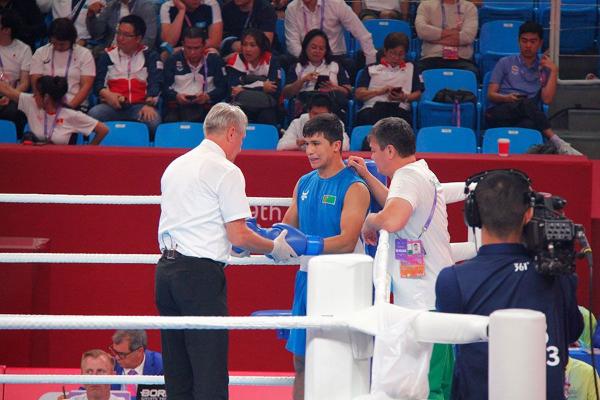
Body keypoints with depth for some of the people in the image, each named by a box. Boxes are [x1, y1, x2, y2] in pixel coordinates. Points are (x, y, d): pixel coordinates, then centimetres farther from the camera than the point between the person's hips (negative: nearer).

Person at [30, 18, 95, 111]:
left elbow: (86, 85, 1)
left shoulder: (84, 54, 8)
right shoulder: (40, 53, 13)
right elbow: (35, 82, 6)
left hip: (75, 106, -1)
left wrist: (70, 106, -13)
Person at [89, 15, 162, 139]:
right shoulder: (108, 55, 17)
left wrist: (149, 104, -19)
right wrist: (106, 94, -11)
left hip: (140, 105, -2)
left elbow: (155, 83, -1)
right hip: (113, 105, 2)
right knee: (94, 114, -32)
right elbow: (98, 82, 12)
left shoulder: (150, 57, 12)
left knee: (152, 120, -36)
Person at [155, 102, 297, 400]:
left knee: (177, 370, 12)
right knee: (210, 373, -6)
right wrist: (274, 248, 6)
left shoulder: (175, 166, 16)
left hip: (166, 268, 8)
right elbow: (239, 235, -11)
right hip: (201, 273, -8)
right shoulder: (226, 171, -8)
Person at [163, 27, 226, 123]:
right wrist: (176, 96, -15)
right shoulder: (173, 60, 12)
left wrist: (208, 97, -15)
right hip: (177, 107, 1)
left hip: (205, 106, -1)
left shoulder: (215, 60, 10)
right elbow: (165, 87, 6)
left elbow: (222, 88, 5)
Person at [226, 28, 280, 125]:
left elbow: (276, 91, -18)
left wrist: (245, 90, -19)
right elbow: (233, 89, -17)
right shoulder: (235, 61, -5)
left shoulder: (271, 61, -6)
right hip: (242, 107, 0)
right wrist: (262, 87, -18)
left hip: (265, 108, 0)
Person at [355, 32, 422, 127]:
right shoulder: (372, 69, 24)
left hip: (399, 108, 0)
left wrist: (405, 98, -3)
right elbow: (358, 94, 13)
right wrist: (380, 91, -3)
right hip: (373, 107, 0)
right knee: (366, 118, -40)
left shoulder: (410, 68, 28)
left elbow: (417, 94, 19)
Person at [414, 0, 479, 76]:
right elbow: (421, 30, -8)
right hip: (432, 58, 0)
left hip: (461, 59, 0)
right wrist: (451, 32, -4)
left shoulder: (469, 7, 11)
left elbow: (468, 36, -6)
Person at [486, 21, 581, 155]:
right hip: (499, 113, -1)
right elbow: (491, 95, 11)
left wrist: (554, 71, 4)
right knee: (526, 103, -36)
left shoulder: (544, 68, 21)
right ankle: (558, 143, -43)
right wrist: (507, 98, -11)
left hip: (527, 116, 1)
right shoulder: (505, 63, 20)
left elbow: (547, 99, 5)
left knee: (529, 125, -40)